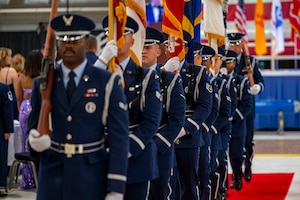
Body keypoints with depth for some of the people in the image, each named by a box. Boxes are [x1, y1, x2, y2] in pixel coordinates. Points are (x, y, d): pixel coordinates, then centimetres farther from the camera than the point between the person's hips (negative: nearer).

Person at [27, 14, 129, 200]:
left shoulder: (108, 82, -3)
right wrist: (36, 139, -14)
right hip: (52, 176, 2)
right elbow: (34, 126, 12)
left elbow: (119, 137, -6)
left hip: (92, 179, -2)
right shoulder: (42, 83, 6)